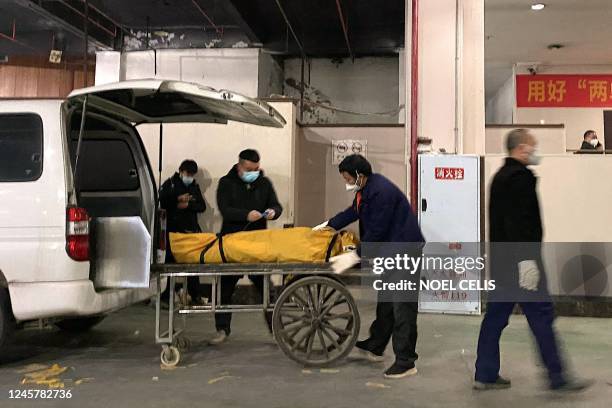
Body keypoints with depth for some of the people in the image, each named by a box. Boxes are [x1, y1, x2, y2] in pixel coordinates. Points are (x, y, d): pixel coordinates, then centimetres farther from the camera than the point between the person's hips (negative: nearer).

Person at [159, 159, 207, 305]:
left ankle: (196, 296, 12)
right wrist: (177, 199, -17)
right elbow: (162, 202, -5)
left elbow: (202, 206, 8)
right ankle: (166, 296, 4)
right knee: (171, 261, -4)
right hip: (174, 229, -4)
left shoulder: (194, 186, 19)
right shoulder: (170, 184, 7)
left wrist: (188, 205, -9)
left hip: (191, 229, 4)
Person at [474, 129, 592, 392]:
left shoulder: (500, 176, 18)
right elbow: (521, 221, -22)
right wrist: (527, 259, -24)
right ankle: (557, 377, 7)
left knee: (495, 316, 10)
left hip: (501, 261, 10)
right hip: (519, 259, -10)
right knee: (541, 315, -1)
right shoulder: (521, 176, -13)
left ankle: (485, 375, 15)